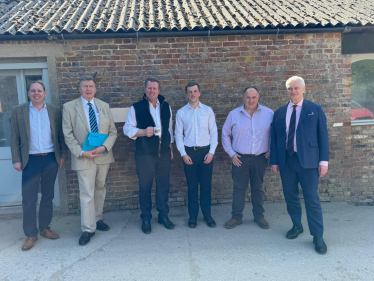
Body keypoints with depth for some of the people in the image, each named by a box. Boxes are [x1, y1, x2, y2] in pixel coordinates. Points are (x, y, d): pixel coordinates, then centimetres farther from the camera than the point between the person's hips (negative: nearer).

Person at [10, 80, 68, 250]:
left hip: (51, 159, 2)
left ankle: (45, 228, 27)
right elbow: (14, 138, 2)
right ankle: (31, 234, 13)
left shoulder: (55, 111, 5)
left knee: (48, 196, 11)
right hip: (31, 160, -1)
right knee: (29, 199, 1)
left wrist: (63, 155, 1)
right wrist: (16, 160, -3)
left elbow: (61, 135, 7)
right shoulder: (18, 111, 3)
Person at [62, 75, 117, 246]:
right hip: (84, 157, -3)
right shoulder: (69, 107, -2)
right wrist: (81, 152, -15)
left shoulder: (104, 106, 6)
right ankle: (88, 229, 12)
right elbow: (68, 135, -5)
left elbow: (113, 131, 4)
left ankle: (98, 219, 33)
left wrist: (104, 147, -12)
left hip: (103, 155, 4)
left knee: (100, 189, 15)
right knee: (87, 194, -1)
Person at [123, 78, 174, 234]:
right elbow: (127, 129, -3)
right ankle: (146, 219, 21)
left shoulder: (166, 106, 9)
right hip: (145, 155, -3)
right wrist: (143, 132, -20)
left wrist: (170, 146, 16)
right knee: (145, 187, 6)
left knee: (163, 185, 9)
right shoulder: (136, 108, -2)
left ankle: (163, 215, 25)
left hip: (164, 153, 3)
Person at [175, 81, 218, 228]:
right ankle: (193, 215, 22)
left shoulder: (208, 110, 3)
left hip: (205, 151, 0)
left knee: (206, 185, 7)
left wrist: (211, 152, -5)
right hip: (189, 152, 0)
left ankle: (207, 214, 22)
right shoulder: (181, 113, 3)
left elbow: (213, 132, 3)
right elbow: (178, 135, 4)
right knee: (192, 186, 8)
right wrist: (183, 154, -4)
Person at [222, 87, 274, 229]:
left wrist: (271, 150, 1)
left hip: (260, 158, 0)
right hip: (240, 158, 0)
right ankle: (236, 216, 19)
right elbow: (225, 134, 7)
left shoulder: (268, 113, 1)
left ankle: (259, 216, 27)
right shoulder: (234, 114, 2)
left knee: (258, 188, 12)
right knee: (239, 188, 6)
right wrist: (231, 153, 1)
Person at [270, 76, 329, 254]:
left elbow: (323, 136, 0)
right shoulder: (279, 113, 10)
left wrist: (324, 160, -6)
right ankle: (297, 226, 30)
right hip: (286, 161, 3)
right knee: (290, 197, 11)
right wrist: (274, 161, 5)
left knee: (312, 199, -2)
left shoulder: (315, 109, 4)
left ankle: (317, 236, 10)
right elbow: (274, 138, 9)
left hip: (308, 161, -3)